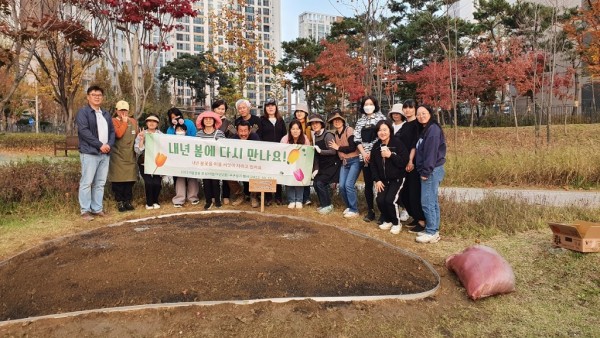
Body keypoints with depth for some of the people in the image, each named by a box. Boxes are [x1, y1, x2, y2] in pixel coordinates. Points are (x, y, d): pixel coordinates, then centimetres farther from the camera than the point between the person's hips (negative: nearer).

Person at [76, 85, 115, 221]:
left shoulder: (106, 114, 20)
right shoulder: (83, 112, -2)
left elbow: (112, 131, 16)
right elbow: (84, 131, -13)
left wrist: (109, 145, -4)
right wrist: (100, 145, -16)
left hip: (105, 153, 6)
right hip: (90, 153, -6)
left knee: (100, 183, 8)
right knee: (87, 182, -5)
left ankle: (97, 208, 15)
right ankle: (85, 210, 1)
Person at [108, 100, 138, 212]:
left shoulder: (133, 121, 13)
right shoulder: (113, 121, -4)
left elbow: (136, 137, 19)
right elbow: (118, 134, -21)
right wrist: (124, 122, -12)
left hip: (130, 156, 5)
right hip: (117, 156, -4)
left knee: (130, 180, 5)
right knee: (118, 180, -1)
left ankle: (128, 201, 15)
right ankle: (120, 202, 8)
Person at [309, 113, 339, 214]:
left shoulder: (328, 135, -16)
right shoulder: (315, 137, 6)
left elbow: (333, 151, -21)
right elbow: (316, 154, 6)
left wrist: (320, 151, -23)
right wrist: (316, 169, 0)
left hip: (332, 165, -7)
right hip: (323, 165, 7)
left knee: (320, 183, -15)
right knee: (315, 183, 2)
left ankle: (328, 205, 1)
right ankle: (324, 204, 19)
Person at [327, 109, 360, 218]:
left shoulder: (349, 130, -12)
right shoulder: (335, 133, 9)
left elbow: (352, 148, -19)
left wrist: (338, 147, -10)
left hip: (354, 161, -6)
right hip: (344, 162, 6)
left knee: (348, 184, -15)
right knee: (341, 186, -2)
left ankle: (354, 210, -1)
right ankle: (349, 207, 19)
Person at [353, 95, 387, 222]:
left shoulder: (380, 117, 3)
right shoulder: (360, 121, 14)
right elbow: (357, 139, 9)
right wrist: (364, 153, -5)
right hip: (364, 157, 4)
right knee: (368, 184, 6)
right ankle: (370, 211, 15)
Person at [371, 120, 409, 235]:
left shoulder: (397, 143, -14)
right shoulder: (376, 146, 1)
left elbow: (404, 162, -19)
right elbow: (373, 165, 5)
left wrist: (391, 155, -29)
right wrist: (377, 180, -2)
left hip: (397, 178, -4)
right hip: (383, 179, 5)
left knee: (390, 200, -18)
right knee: (380, 200, -11)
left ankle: (397, 223, 6)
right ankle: (387, 221, 16)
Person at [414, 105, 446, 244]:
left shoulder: (433, 129, -14)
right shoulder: (425, 130, 17)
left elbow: (431, 152, -20)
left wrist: (426, 171, -20)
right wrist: (424, 171, 12)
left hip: (432, 171, -10)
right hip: (430, 171, 10)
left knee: (427, 202, -7)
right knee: (432, 201, 13)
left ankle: (431, 233, 0)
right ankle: (433, 230, 20)